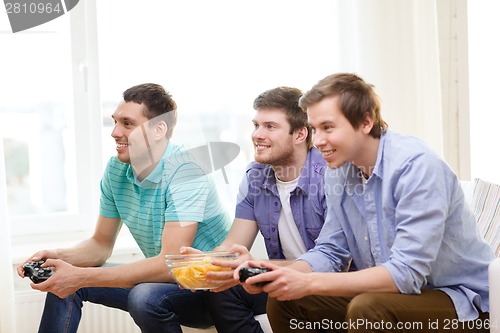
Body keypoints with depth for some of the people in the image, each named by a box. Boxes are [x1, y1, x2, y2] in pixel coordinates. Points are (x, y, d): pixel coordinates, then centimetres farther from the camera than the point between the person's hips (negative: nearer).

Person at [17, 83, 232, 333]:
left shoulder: (184, 172, -24)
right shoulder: (116, 168, -2)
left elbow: (170, 264, -30)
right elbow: (102, 244, 8)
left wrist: (81, 277, -32)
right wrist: (59, 257, -14)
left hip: (209, 285, -7)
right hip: (162, 278, 7)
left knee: (146, 297, -34)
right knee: (63, 281, 0)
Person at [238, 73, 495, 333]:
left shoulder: (416, 165, -24)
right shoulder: (338, 171, 0)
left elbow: (406, 273, -29)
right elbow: (331, 252, 6)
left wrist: (309, 282, -31)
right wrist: (280, 274, -15)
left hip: (456, 298, -7)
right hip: (388, 291, 7)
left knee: (367, 309, -34)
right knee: (283, 300, -4)